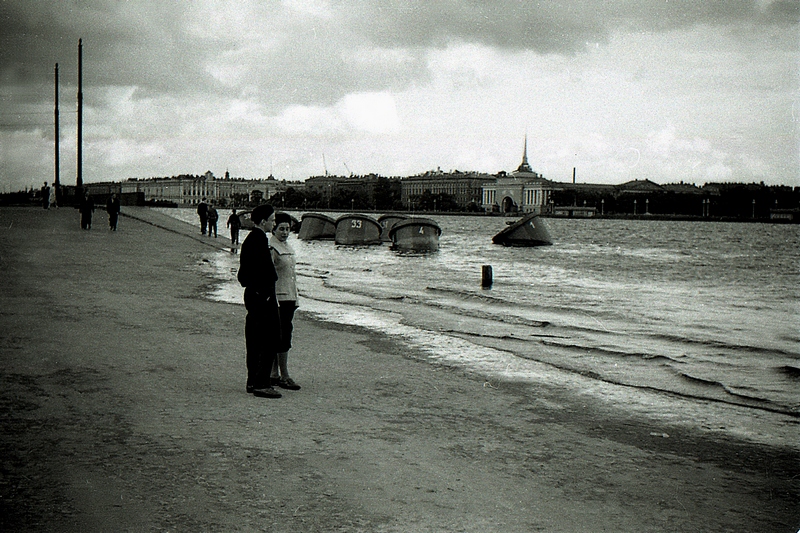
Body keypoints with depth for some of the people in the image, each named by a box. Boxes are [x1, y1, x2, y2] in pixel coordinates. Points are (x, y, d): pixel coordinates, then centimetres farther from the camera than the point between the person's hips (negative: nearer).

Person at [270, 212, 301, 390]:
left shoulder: (288, 247, 17)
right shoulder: (271, 248, -11)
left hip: (289, 298, 9)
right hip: (278, 298, -9)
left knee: (282, 337, 10)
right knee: (283, 337, -8)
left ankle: (274, 374, 16)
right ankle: (284, 376, -5)